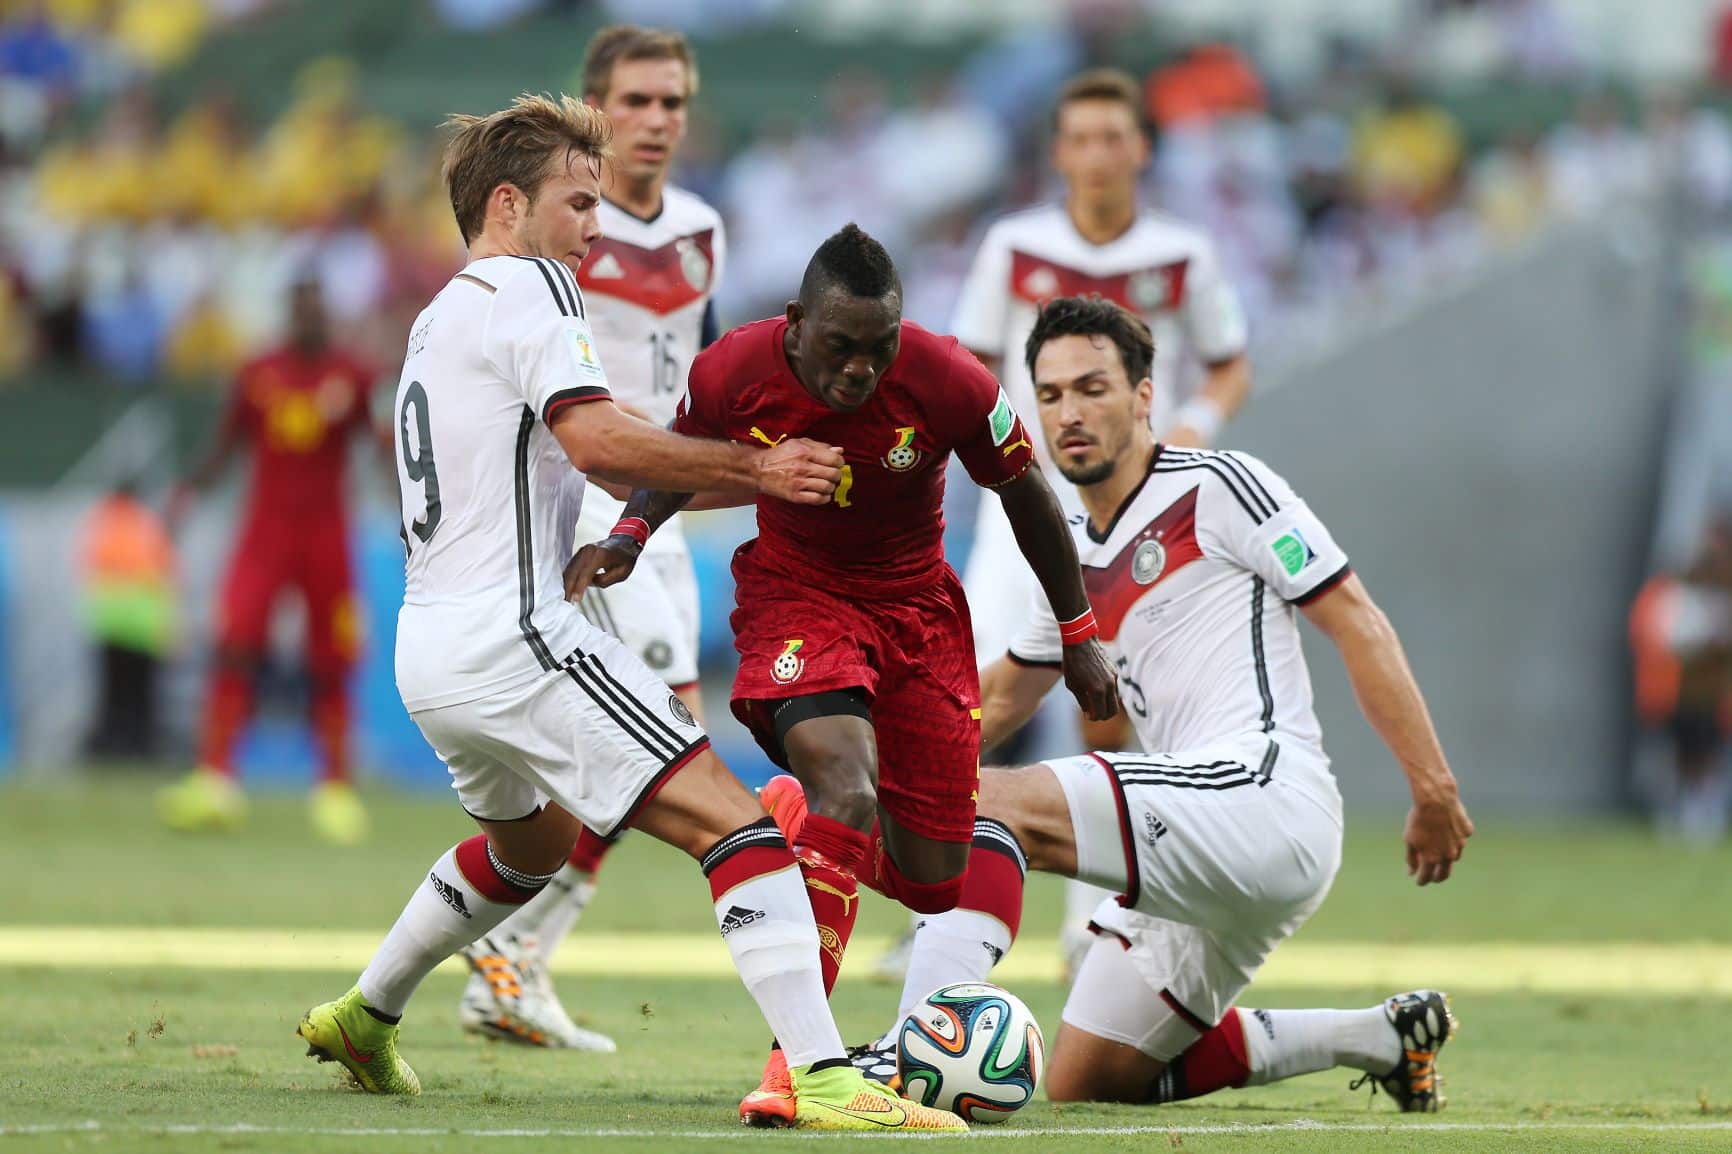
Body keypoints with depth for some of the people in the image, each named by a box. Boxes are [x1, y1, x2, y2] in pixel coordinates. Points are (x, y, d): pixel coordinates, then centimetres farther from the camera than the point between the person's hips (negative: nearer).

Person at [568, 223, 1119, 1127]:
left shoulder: (948, 383, -22)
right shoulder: (731, 375, -20)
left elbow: (1025, 494, -4)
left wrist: (1077, 636, 4)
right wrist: (630, 536, -15)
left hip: (915, 602, 2)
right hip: (794, 592, -2)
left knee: (935, 874, 2)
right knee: (848, 790, -30)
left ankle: (800, 821, 40)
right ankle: (795, 1053, -30)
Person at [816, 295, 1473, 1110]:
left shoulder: (1220, 488, -2)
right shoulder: (1077, 559, 20)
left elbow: (1358, 626, -4)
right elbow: (1001, 698, 33)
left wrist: (1432, 789, -10)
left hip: (1262, 792, -9)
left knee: (980, 802, -21)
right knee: (1085, 1079, 11)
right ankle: (1381, 1037, 19)